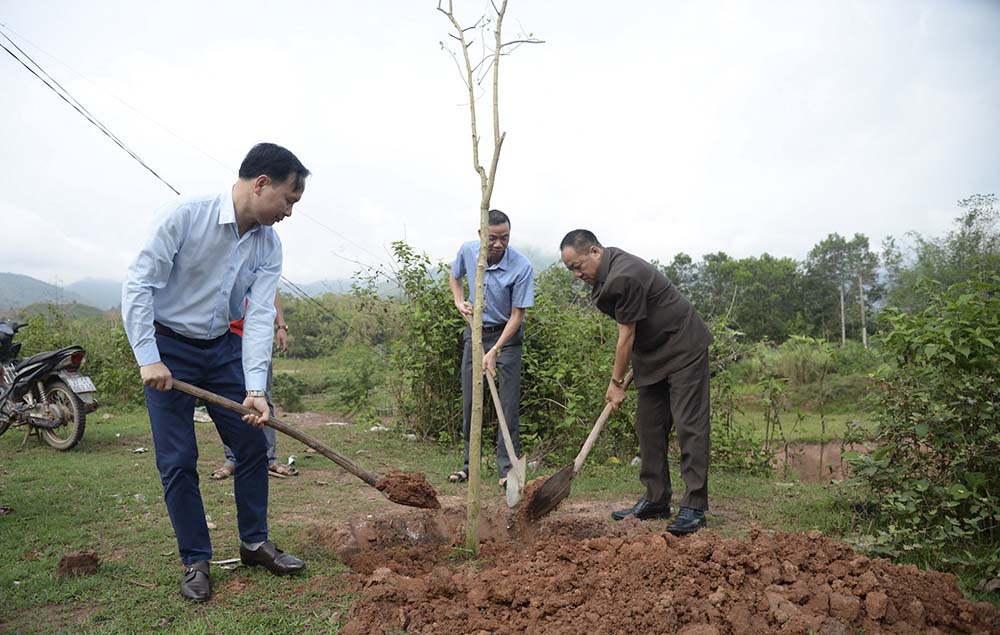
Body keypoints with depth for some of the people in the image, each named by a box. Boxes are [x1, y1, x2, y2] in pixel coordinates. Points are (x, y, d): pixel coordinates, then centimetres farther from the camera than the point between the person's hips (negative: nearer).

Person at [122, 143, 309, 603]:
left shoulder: (269, 245, -7)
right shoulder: (185, 216, -21)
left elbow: (259, 316, -12)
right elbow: (138, 285, -18)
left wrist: (255, 389, -21)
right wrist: (148, 359, -22)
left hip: (224, 347, 5)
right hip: (168, 347, -5)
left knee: (252, 444, 5)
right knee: (177, 460, -2)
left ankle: (254, 543, 22)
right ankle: (195, 561, 13)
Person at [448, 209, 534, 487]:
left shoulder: (521, 267, -24)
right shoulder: (468, 251, -10)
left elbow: (517, 315, -19)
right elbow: (454, 276, 14)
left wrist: (494, 352, -25)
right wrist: (459, 301, -5)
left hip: (507, 334, -4)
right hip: (475, 331, 4)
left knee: (508, 402, -6)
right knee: (469, 401, 7)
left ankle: (507, 466, 2)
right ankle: (470, 463, 19)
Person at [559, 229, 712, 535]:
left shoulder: (624, 277, -26)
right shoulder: (606, 272, 4)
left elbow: (626, 336, -19)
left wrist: (616, 382, -10)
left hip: (684, 348, -10)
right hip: (653, 354, 10)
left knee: (690, 426, -10)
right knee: (649, 427, 8)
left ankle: (694, 507, -8)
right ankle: (656, 500, 15)